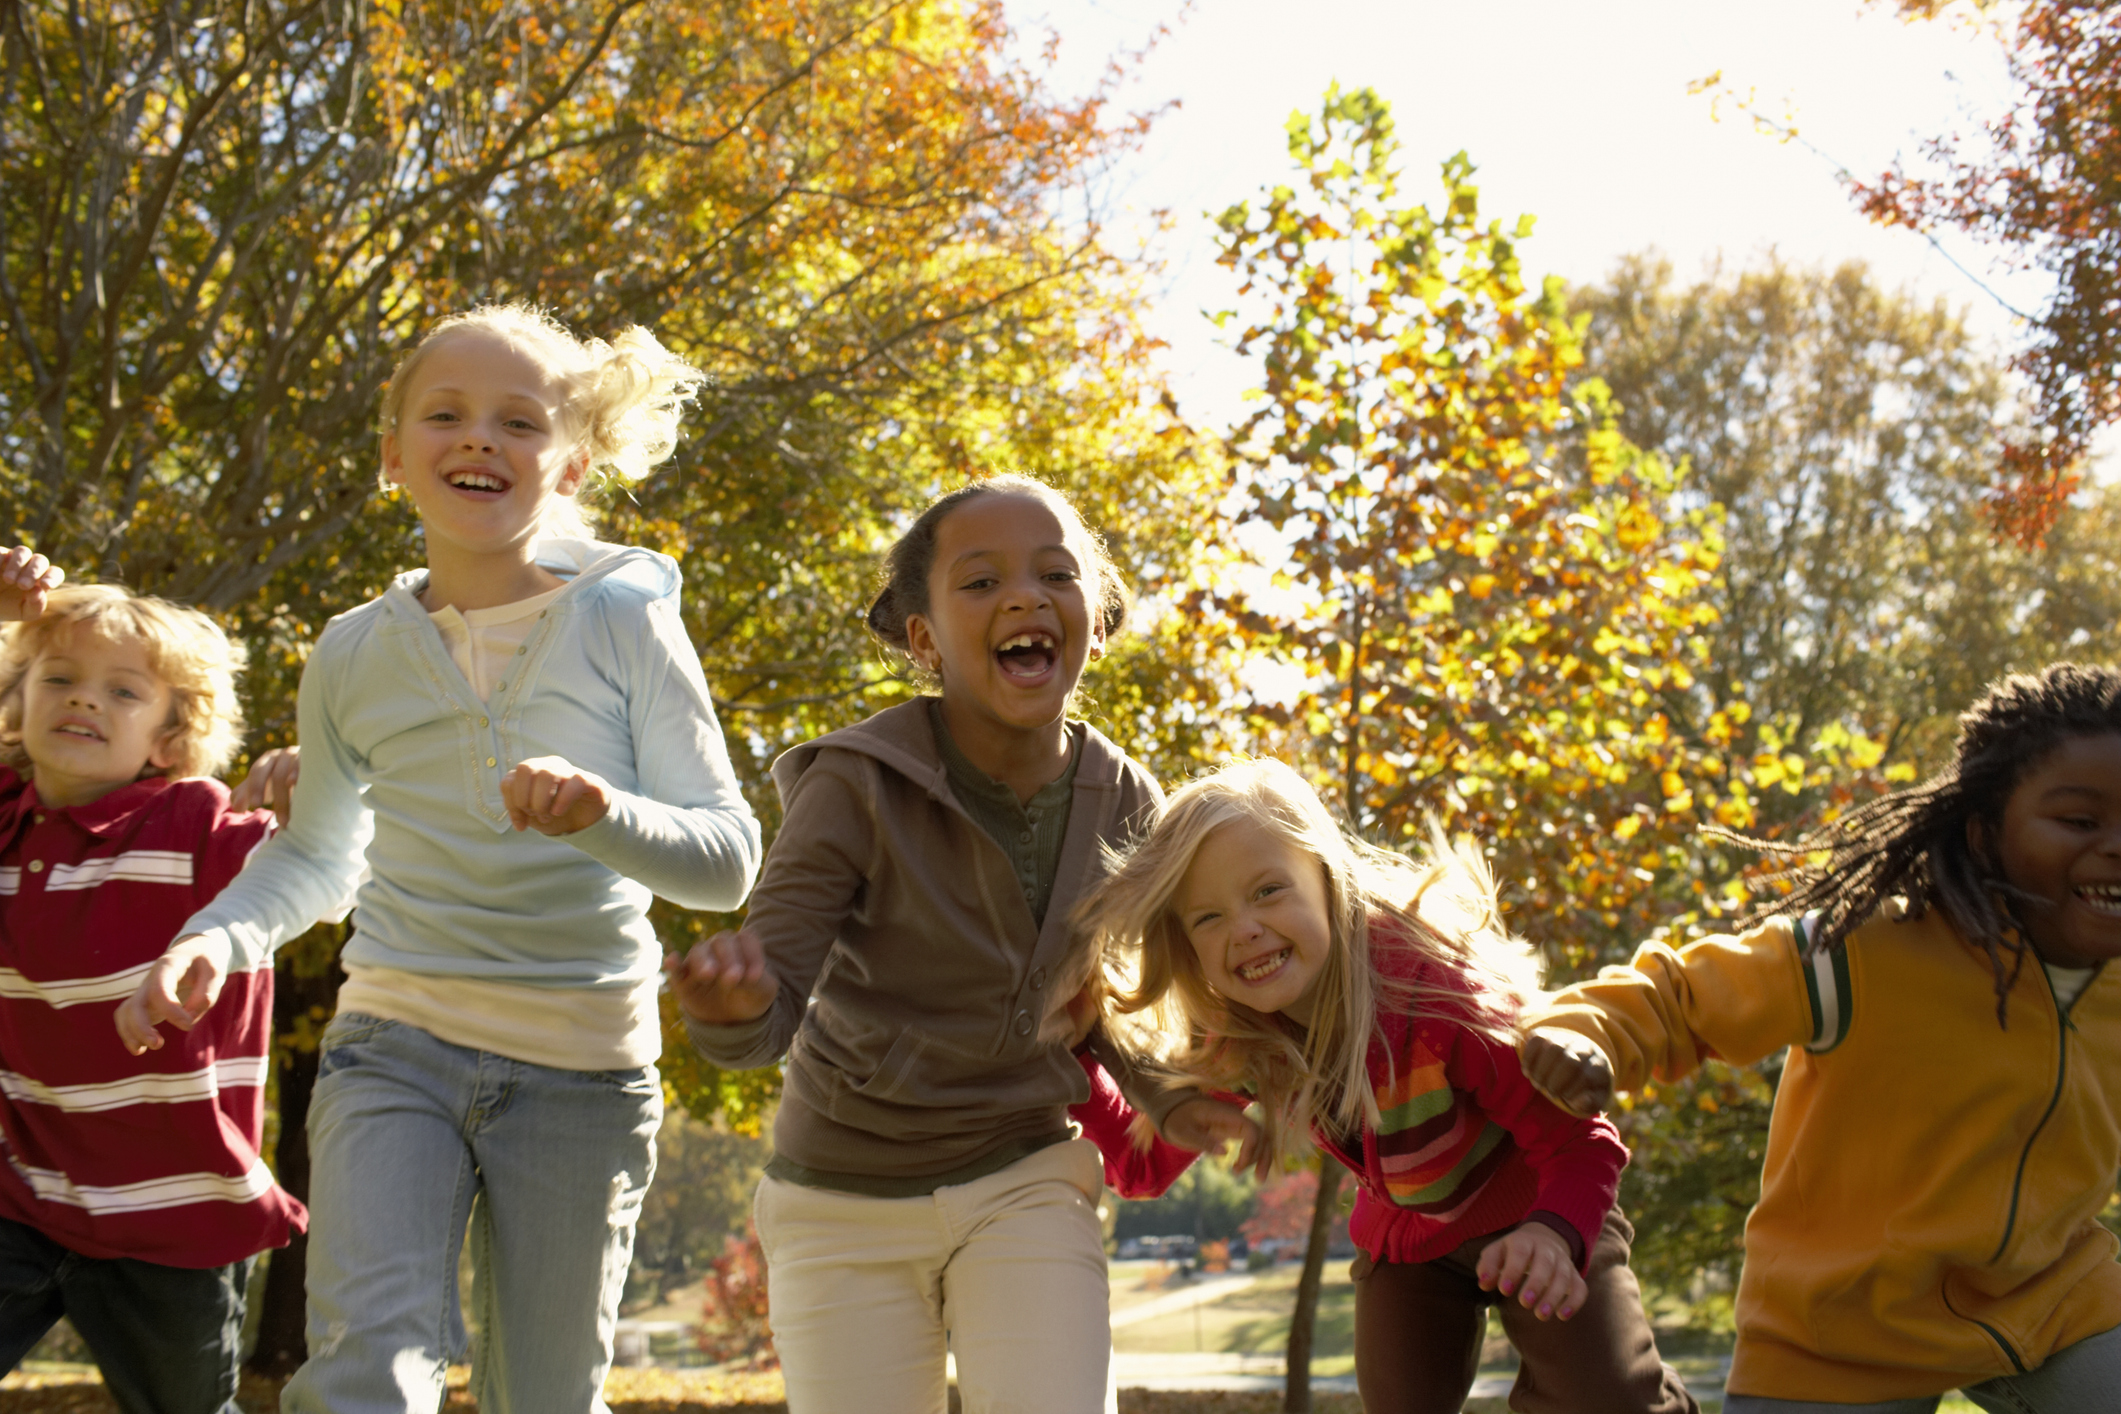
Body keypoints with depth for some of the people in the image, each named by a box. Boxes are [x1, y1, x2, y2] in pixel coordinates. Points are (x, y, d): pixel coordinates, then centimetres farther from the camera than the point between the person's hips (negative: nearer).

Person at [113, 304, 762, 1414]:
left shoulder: (624, 624, -4)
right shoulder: (354, 655, 3)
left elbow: (729, 859, -8)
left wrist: (604, 814, -28)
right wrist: (211, 941, 0)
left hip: (579, 1069, -1)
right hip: (395, 1047, 1)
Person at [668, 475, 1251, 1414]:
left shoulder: (1120, 802, -5)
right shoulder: (858, 788, -18)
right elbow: (768, 1015, -23)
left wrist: (1165, 1102, -4)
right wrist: (735, 1002, -46)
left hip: (1023, 1185, 2)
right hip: (848, 1204, -2)